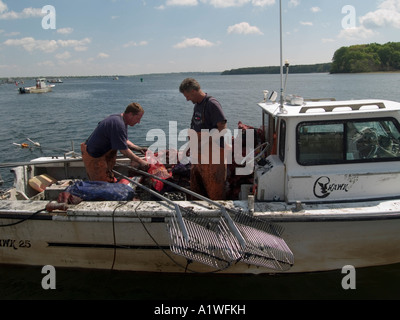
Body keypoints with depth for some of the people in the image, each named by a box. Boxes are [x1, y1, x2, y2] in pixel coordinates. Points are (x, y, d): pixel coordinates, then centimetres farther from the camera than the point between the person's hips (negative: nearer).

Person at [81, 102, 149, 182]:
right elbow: (124, 150, -23)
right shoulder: (118, 124, -27)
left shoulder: (121, 120, 6)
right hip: (93, 156, -10)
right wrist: (140, 161, -15)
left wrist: (138, 148, 5)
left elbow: (124, 141, 17)